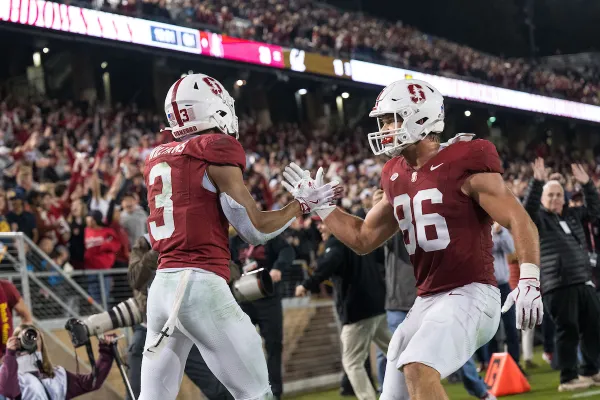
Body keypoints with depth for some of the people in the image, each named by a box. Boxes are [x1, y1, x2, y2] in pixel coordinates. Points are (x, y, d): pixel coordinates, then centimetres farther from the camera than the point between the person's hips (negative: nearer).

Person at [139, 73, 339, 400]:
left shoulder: (157, 160, 17)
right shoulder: (216, 151, -4)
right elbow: (256, 230, -4)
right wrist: (305, 204, 9)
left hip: (163, 284, 7)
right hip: (201, 286, -7)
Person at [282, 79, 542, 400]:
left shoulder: (464, 164, -10)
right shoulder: (397, 178, 13)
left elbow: (520, 222, -13)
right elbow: (363, 239, 23)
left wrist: (529, 280, -26)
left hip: (471, 294, -8)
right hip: (427, 301, 9)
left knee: (418, 369, -30)